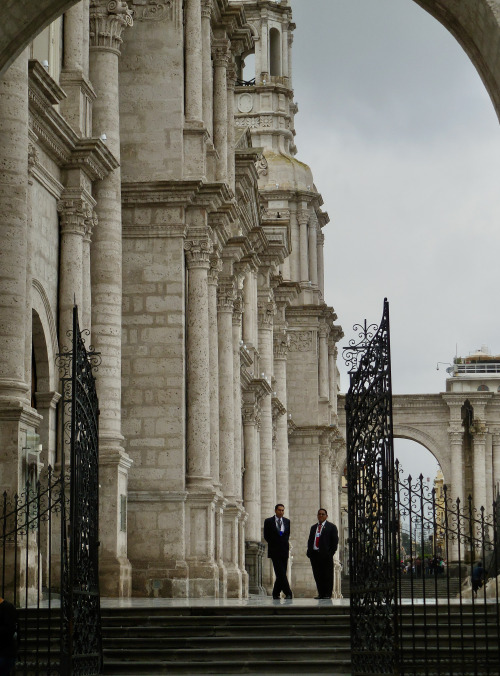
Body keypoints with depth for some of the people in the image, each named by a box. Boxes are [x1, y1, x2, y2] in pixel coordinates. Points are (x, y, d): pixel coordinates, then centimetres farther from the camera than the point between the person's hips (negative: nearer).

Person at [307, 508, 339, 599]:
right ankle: (321, 593, 8)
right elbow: (310, 540, 20)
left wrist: (331, 553, -9)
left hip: (326, 554, -5)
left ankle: (327, 594, -1)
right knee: (317, 575, 4)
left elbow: (335, 541, 0)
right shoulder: (313, 527, 20)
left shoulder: (331, 527, 5)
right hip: (314, 554, 5)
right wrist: (309, 552, 6)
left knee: (327, 575, -4)